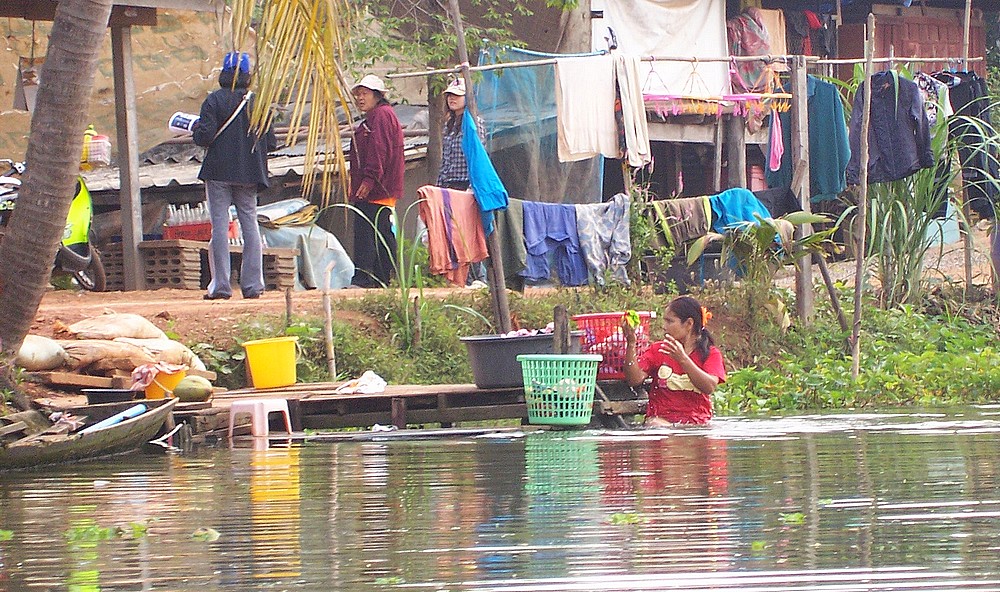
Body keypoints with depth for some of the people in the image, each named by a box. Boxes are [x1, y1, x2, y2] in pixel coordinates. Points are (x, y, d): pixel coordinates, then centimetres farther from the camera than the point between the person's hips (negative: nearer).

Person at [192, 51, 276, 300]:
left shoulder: (214, 100, -8)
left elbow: (205, 137, -14)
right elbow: (271, 143, 3)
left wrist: (196, 128, 8)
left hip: (219, 171, -3)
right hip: (249, 174, 3)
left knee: (220, 226, -2)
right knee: (250, 224, 8)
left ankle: (221, 285, -6)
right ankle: (252, 284, 5)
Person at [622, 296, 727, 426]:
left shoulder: (711, 353, 7)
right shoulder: (657, 350, 13)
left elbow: (709, 388, -13)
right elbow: (634, 380, -1)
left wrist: (683, 360, -25)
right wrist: (631, 344, -13)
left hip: (696, 422, 0)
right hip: (660, 419, 0)